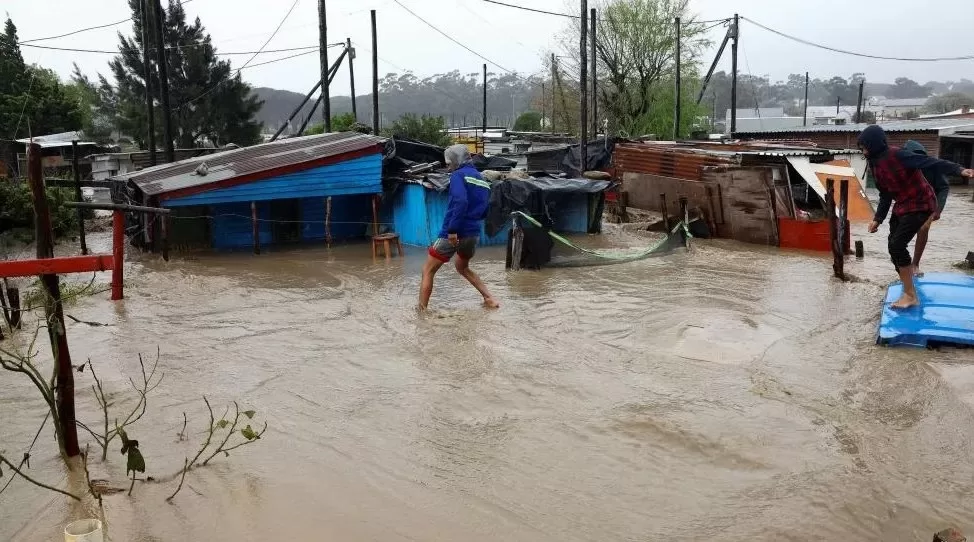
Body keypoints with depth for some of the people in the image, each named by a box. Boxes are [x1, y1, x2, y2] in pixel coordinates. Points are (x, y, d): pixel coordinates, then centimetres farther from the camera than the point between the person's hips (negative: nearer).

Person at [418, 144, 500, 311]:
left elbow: (460, 202, -25)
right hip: (474, 234, 7)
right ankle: (489, 299, 23)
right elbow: (484, 212, 19)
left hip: (454, 234, -7)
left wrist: (452, 229, -27)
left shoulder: (459, 175, -8)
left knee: (428, 271, 5)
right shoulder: (482, 180, 15)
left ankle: (422, 311, 1)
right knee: (462, 267, 31)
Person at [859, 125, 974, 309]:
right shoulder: (876, 164, 6)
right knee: (894, 247, 8)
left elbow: (929, 162, -28)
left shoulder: (897, 155, -21)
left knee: (897, 245, -18)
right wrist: (877, 219, 8)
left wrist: (958, 170, -39)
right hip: (902, 206, 9)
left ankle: (910, 295, -9)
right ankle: (909, 293, 20)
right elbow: (885, 195, 13)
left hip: (920, 204, -9)